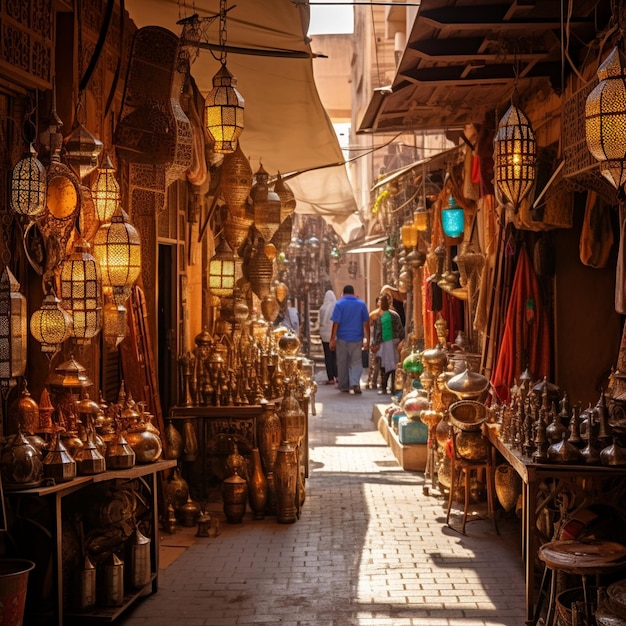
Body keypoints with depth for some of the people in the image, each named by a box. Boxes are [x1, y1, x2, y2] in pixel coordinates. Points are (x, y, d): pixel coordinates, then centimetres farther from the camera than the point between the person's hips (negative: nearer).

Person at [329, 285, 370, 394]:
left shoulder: (339, 304, -3)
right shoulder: (361, 304, 4)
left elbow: (336, 323, -8)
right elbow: (366, 323, 3)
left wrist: (332, 339, -4)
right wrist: (367, 340, 7)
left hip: (342, 338, -1)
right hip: (356, 338, 1)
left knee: (342, 363, 10)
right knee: (356, 362, 3)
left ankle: (344, 386, 16)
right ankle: (355, 383, -18)